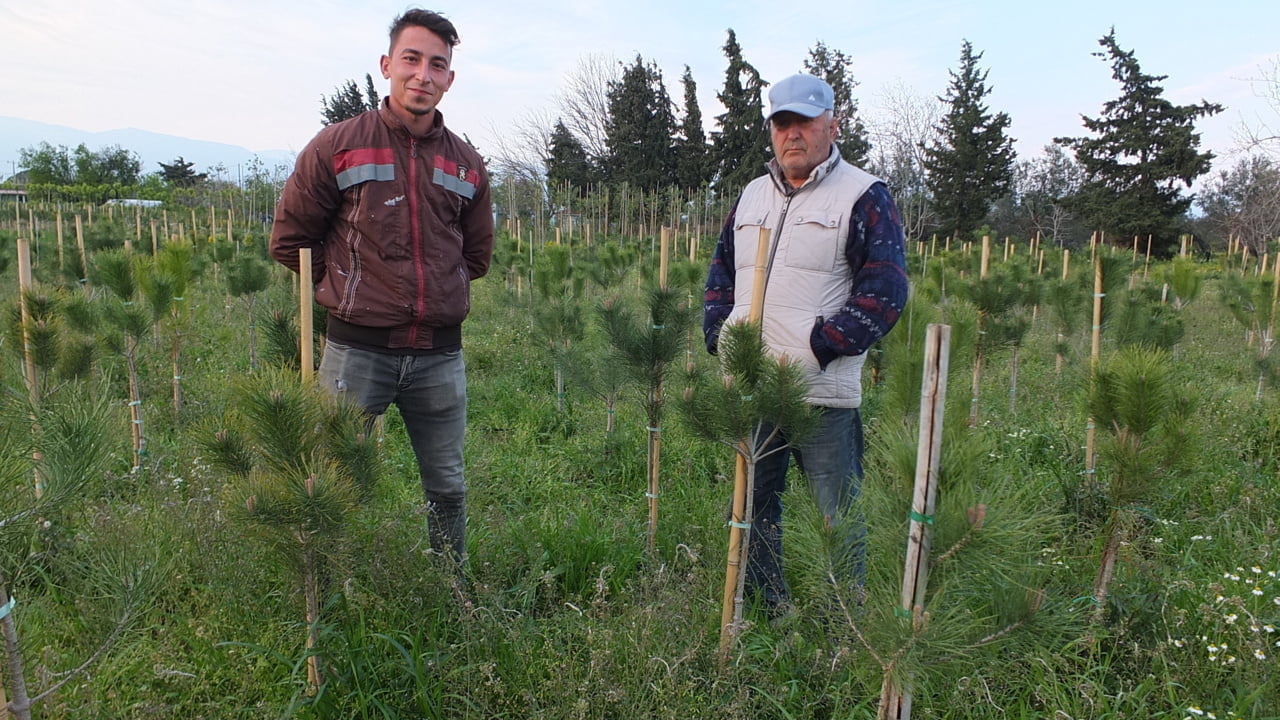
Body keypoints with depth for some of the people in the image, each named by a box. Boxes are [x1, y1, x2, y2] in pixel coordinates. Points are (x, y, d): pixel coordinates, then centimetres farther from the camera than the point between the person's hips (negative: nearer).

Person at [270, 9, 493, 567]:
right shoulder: (338, 145, -1)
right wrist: (348, 288, 6)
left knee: (448, 489, 13)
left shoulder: (467, 164, 8)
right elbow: (290, 238, 5)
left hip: (440, 356, 3)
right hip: (357, 350, -3)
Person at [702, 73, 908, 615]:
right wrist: (720, 335, 6)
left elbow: (885, 291, -9)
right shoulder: (751, 196, 17)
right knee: (754, 507, 15)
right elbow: (720, 275, 23)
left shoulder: (863, 196, -2)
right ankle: (767, 613, 32)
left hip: (823, 390, -6)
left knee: (839, 517, 2)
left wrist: (816, 346, -16)